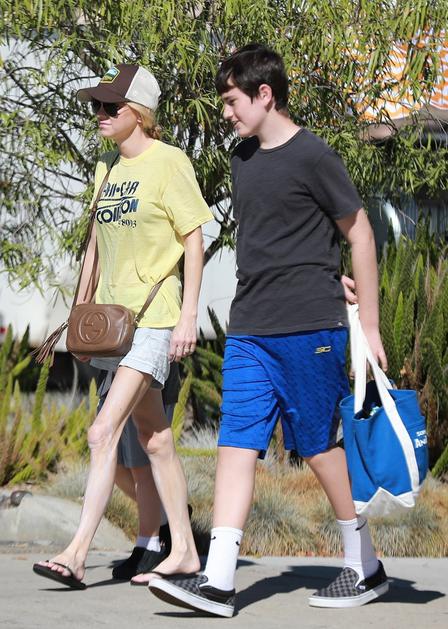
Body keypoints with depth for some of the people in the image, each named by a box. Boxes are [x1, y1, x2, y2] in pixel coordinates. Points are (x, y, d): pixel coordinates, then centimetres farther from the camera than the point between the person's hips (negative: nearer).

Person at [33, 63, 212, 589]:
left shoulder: (169, 162, -9)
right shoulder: (106, 167, 13)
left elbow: (194, 241, -9)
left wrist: (188, 317, -14)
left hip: (155, 318, -8)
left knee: (103, 432, -17)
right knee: (154, 440, 11)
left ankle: (76, 554, -19)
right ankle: (183, 551, 17)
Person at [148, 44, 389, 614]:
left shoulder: (311, 155, -7)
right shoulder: (242, 159, 14)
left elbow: (359, 234, -4)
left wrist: (369, 326, -4)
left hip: (310, 329, -7)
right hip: (248, 331, 7)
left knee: (320, 446, 1)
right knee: (236, 443, -3)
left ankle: (365, 567, 17)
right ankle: (218, 580, -7)